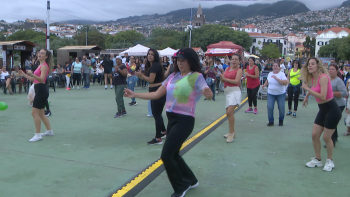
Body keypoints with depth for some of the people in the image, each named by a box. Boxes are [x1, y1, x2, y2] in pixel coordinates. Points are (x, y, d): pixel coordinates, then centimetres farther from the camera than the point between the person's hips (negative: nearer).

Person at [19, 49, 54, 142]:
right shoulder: (40, 65, 19)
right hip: (39, 90, 10)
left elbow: (41, 79, -25)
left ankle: (38, 135, -4)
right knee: (40, 113, 17)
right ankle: (49, 131, 28)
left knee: (34, 113, -10)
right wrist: (24, 75, 18)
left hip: (41, 90, -10)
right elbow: (34, 79, 22)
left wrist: (32, 74, -38)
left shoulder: (44, 66, -11)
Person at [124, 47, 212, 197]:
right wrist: (135, 95, 6)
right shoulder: (173, 76, 8)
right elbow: (156, 94, 10)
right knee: (173, 154, 17)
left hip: (185, 120, -7)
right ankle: (190, 180, 38)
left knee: (166, 155, -9)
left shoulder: (196, 76, -11)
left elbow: (208, 94, -24)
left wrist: (208, 93, -47)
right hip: (172, 118, 7)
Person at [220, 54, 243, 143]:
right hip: (227, 91, 8)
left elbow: (236, 81, -15)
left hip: (234, 91, -8)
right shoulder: (227, 68, 17)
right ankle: (232, 132, 28)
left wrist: (225, 79, -12)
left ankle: (231, 133, -13)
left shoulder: (239, 70, -1)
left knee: (230, 112, -21)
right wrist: (221, 77, -10)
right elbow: (222, 80, 13)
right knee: (228, 113, 14)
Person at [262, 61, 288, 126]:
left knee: (281, 108, 3)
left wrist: (276, 78, -27)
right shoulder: (270, 73, 5)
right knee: (269, 107, -7)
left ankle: (281, 120, 25)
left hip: (281, 94, -3)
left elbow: (285, 83, -25)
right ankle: (271, 121, 8)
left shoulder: (282, 74, -10)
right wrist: (265, 84, 7)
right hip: (270, 93, 3)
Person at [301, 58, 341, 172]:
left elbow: (322, 96, -31)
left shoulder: (323, 77, -21)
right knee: (314, 135, 7)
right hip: (322, 110, 8)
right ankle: (317, 160, 22)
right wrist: (307, 96, 22)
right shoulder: (312, 78, 3)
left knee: (326, 138, 0)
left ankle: (330, 161, 22)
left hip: (332, 110, -8)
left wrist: (307, 89, -26)